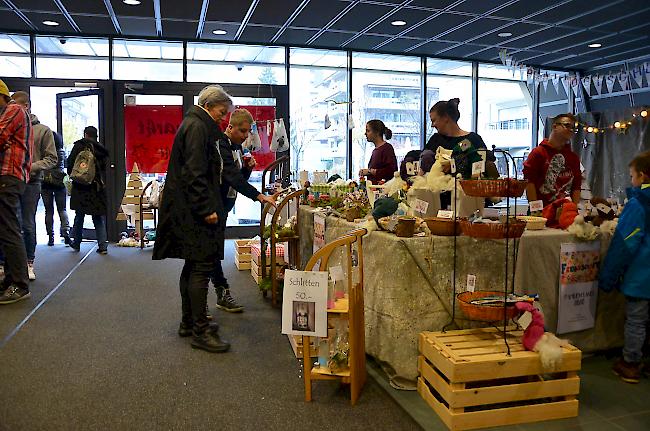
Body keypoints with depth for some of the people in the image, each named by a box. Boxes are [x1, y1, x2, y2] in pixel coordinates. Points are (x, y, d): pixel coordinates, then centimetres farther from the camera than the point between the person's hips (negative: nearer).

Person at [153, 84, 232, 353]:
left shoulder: (194, 125, 22)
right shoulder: (197, 127, -11)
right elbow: (194, 173, -20)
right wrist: (207, 209, -21)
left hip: (188, 210, 11)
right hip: (195, 209, -11)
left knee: (193, 266, 15)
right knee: (202, 267, -9)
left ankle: (188, 322, 24)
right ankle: (200, 331, -4)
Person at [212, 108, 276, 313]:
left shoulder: (237, 147, 10)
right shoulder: (221, 146, -19)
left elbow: (240, 178, 17)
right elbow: (233, 178, -31)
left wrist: (247, 168, -5)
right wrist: (259, 196, -39)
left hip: (223, 206, 9)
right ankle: (223, 294, 3)